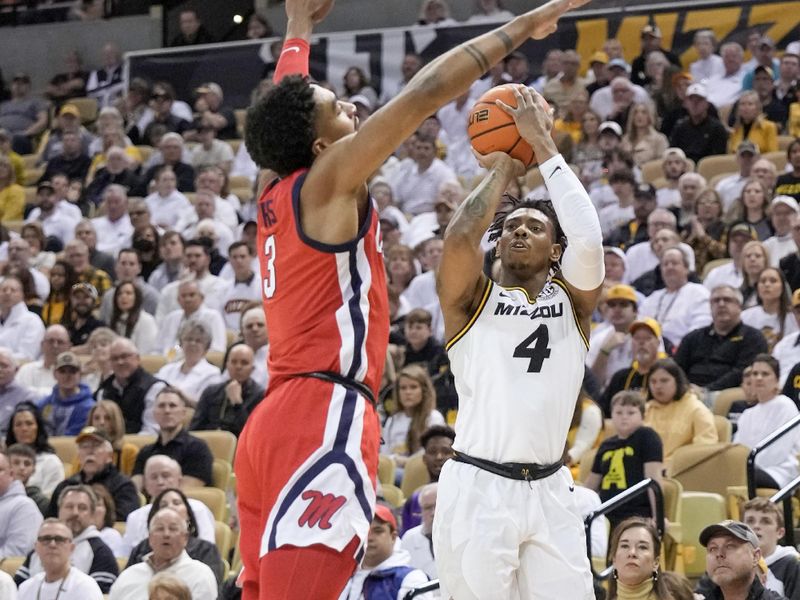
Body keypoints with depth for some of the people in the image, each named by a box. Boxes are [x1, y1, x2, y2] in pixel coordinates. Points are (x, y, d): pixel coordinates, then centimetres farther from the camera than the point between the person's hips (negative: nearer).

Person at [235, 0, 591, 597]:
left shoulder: (278, 198, 16)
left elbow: (288, 101, 35)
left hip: (273, 423, 10)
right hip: (322, 419, -10)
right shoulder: (328, 183, -6)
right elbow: (427, 92, -10)